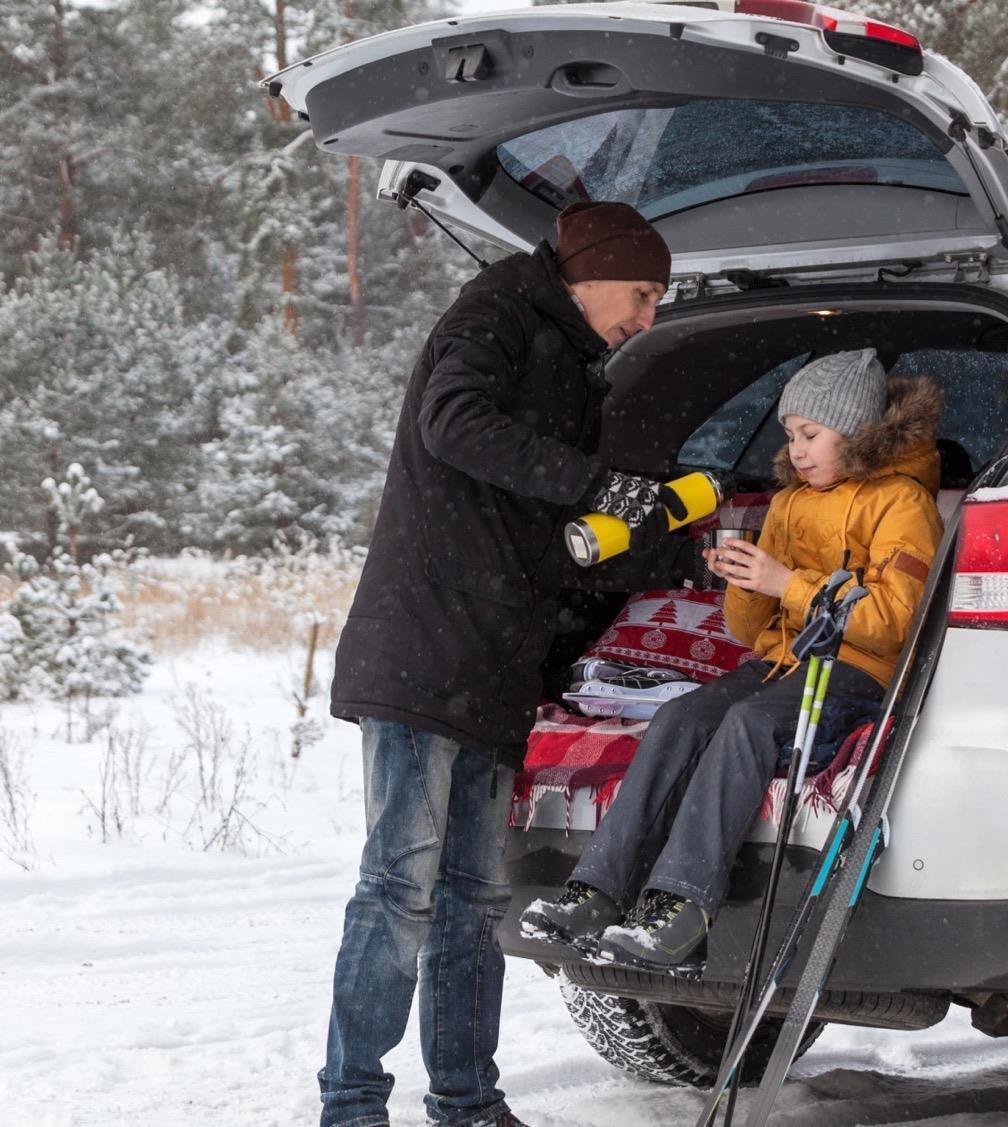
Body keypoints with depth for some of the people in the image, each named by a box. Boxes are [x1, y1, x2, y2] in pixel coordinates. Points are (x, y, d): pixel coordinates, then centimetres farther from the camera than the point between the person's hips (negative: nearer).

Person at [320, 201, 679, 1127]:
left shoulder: (572, 373, 26)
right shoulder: (497, 318, 0)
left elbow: (564, 538, 22)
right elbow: (455, 422, -21)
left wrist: (656, 516, 4)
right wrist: (598, 484, -21)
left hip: (495, 671, 9)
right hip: (423, 652, -9)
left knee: (475, 893, 9)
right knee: (403, 878, -12)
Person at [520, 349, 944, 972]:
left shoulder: (902, 501, 1)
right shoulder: (790, 502, 23)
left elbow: (892, 622, -12)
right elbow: (750, 628, 22)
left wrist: (789, 584, -16)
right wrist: (745, 582, -1)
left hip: (855, 672, -6)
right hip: (780, 661, 6)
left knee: (750, 721, -36)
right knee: (679, 718, -23)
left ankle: (682, 904, -47)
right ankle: (598, 893, -35)